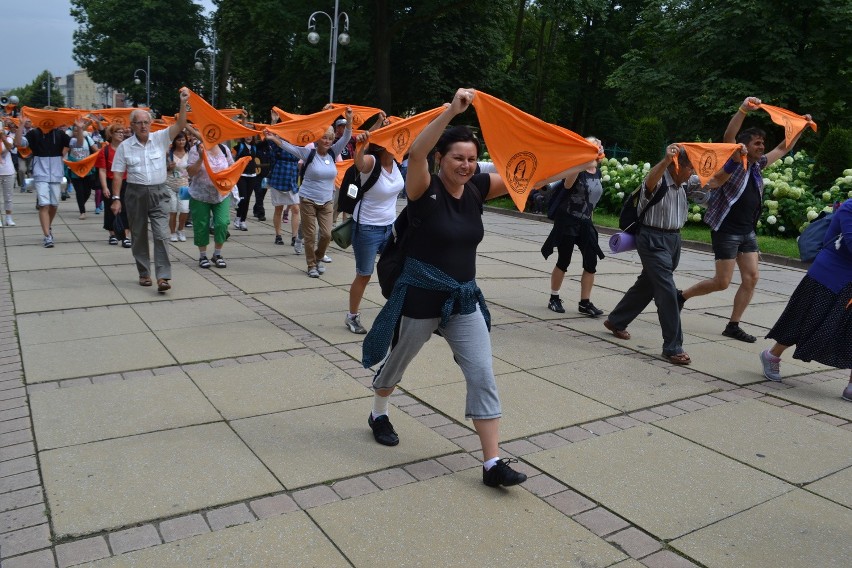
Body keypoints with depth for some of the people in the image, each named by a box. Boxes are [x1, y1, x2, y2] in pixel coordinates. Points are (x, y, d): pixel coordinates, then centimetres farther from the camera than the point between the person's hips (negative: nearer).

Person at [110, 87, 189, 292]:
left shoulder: (160, 138, 2)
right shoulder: (125, 146, 2)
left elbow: (180, 125, -9)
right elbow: (117, 174, 2)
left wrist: (183, 103, -20)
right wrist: (116, 198, -4)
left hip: (159, 193, -1)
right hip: (135, 193, 1)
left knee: (161, 234, -11)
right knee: (139, 236, 9)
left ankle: (163, 276, -12)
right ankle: (144, 273, 23)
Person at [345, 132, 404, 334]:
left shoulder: (396, 161, -3)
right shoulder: (372, 161, -21)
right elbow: (359, 164, -46)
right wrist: (360, 147, -64)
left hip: (390, 226, 6)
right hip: (367, 229, -6)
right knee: (364, 276, 7)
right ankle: (352, 317, 25)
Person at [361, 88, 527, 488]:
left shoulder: (477, 189, 0)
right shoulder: (425, 190, -15)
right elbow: (415, 154, -35)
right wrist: (451, 110, -44)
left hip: (464, 298, 5)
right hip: (420, 296, -4)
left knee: (483, 377, -3)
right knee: (397, 362, 19)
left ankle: (492, 463, 3)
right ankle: (378, 415, 49)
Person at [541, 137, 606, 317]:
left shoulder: (598, 173, 7)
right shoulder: (577, 169, -13)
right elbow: (567, 184, -34)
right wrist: (580, 165, -43)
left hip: (585, 223, 6)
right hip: (567, 221, -6)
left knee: (591, 263, 0)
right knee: (564, 262, 1)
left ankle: (585, 302, 11)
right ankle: (554, 299, 17)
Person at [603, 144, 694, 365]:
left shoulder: (683, 185, 9)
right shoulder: (659, 180, -16)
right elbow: (649, 182, -41)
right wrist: (666, 161, -58)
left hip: (673, 239, 9)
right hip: (653, 239, -9)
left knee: (647, 284, 18)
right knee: (667, 290, -12)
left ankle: (616, 321, 37)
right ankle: (672, 347, -7)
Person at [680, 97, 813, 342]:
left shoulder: (757, 165, 12)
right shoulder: (734, 161, -8)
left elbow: (783, 148, 27)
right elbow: (728, 136, -25)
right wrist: (743, 110, -36)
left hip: (747, 231, 8)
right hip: (726, 230, -8)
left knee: (751, 277, 2)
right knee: (722, 282, -6)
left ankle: (733, 326, 10)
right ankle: (681, 295, 15)